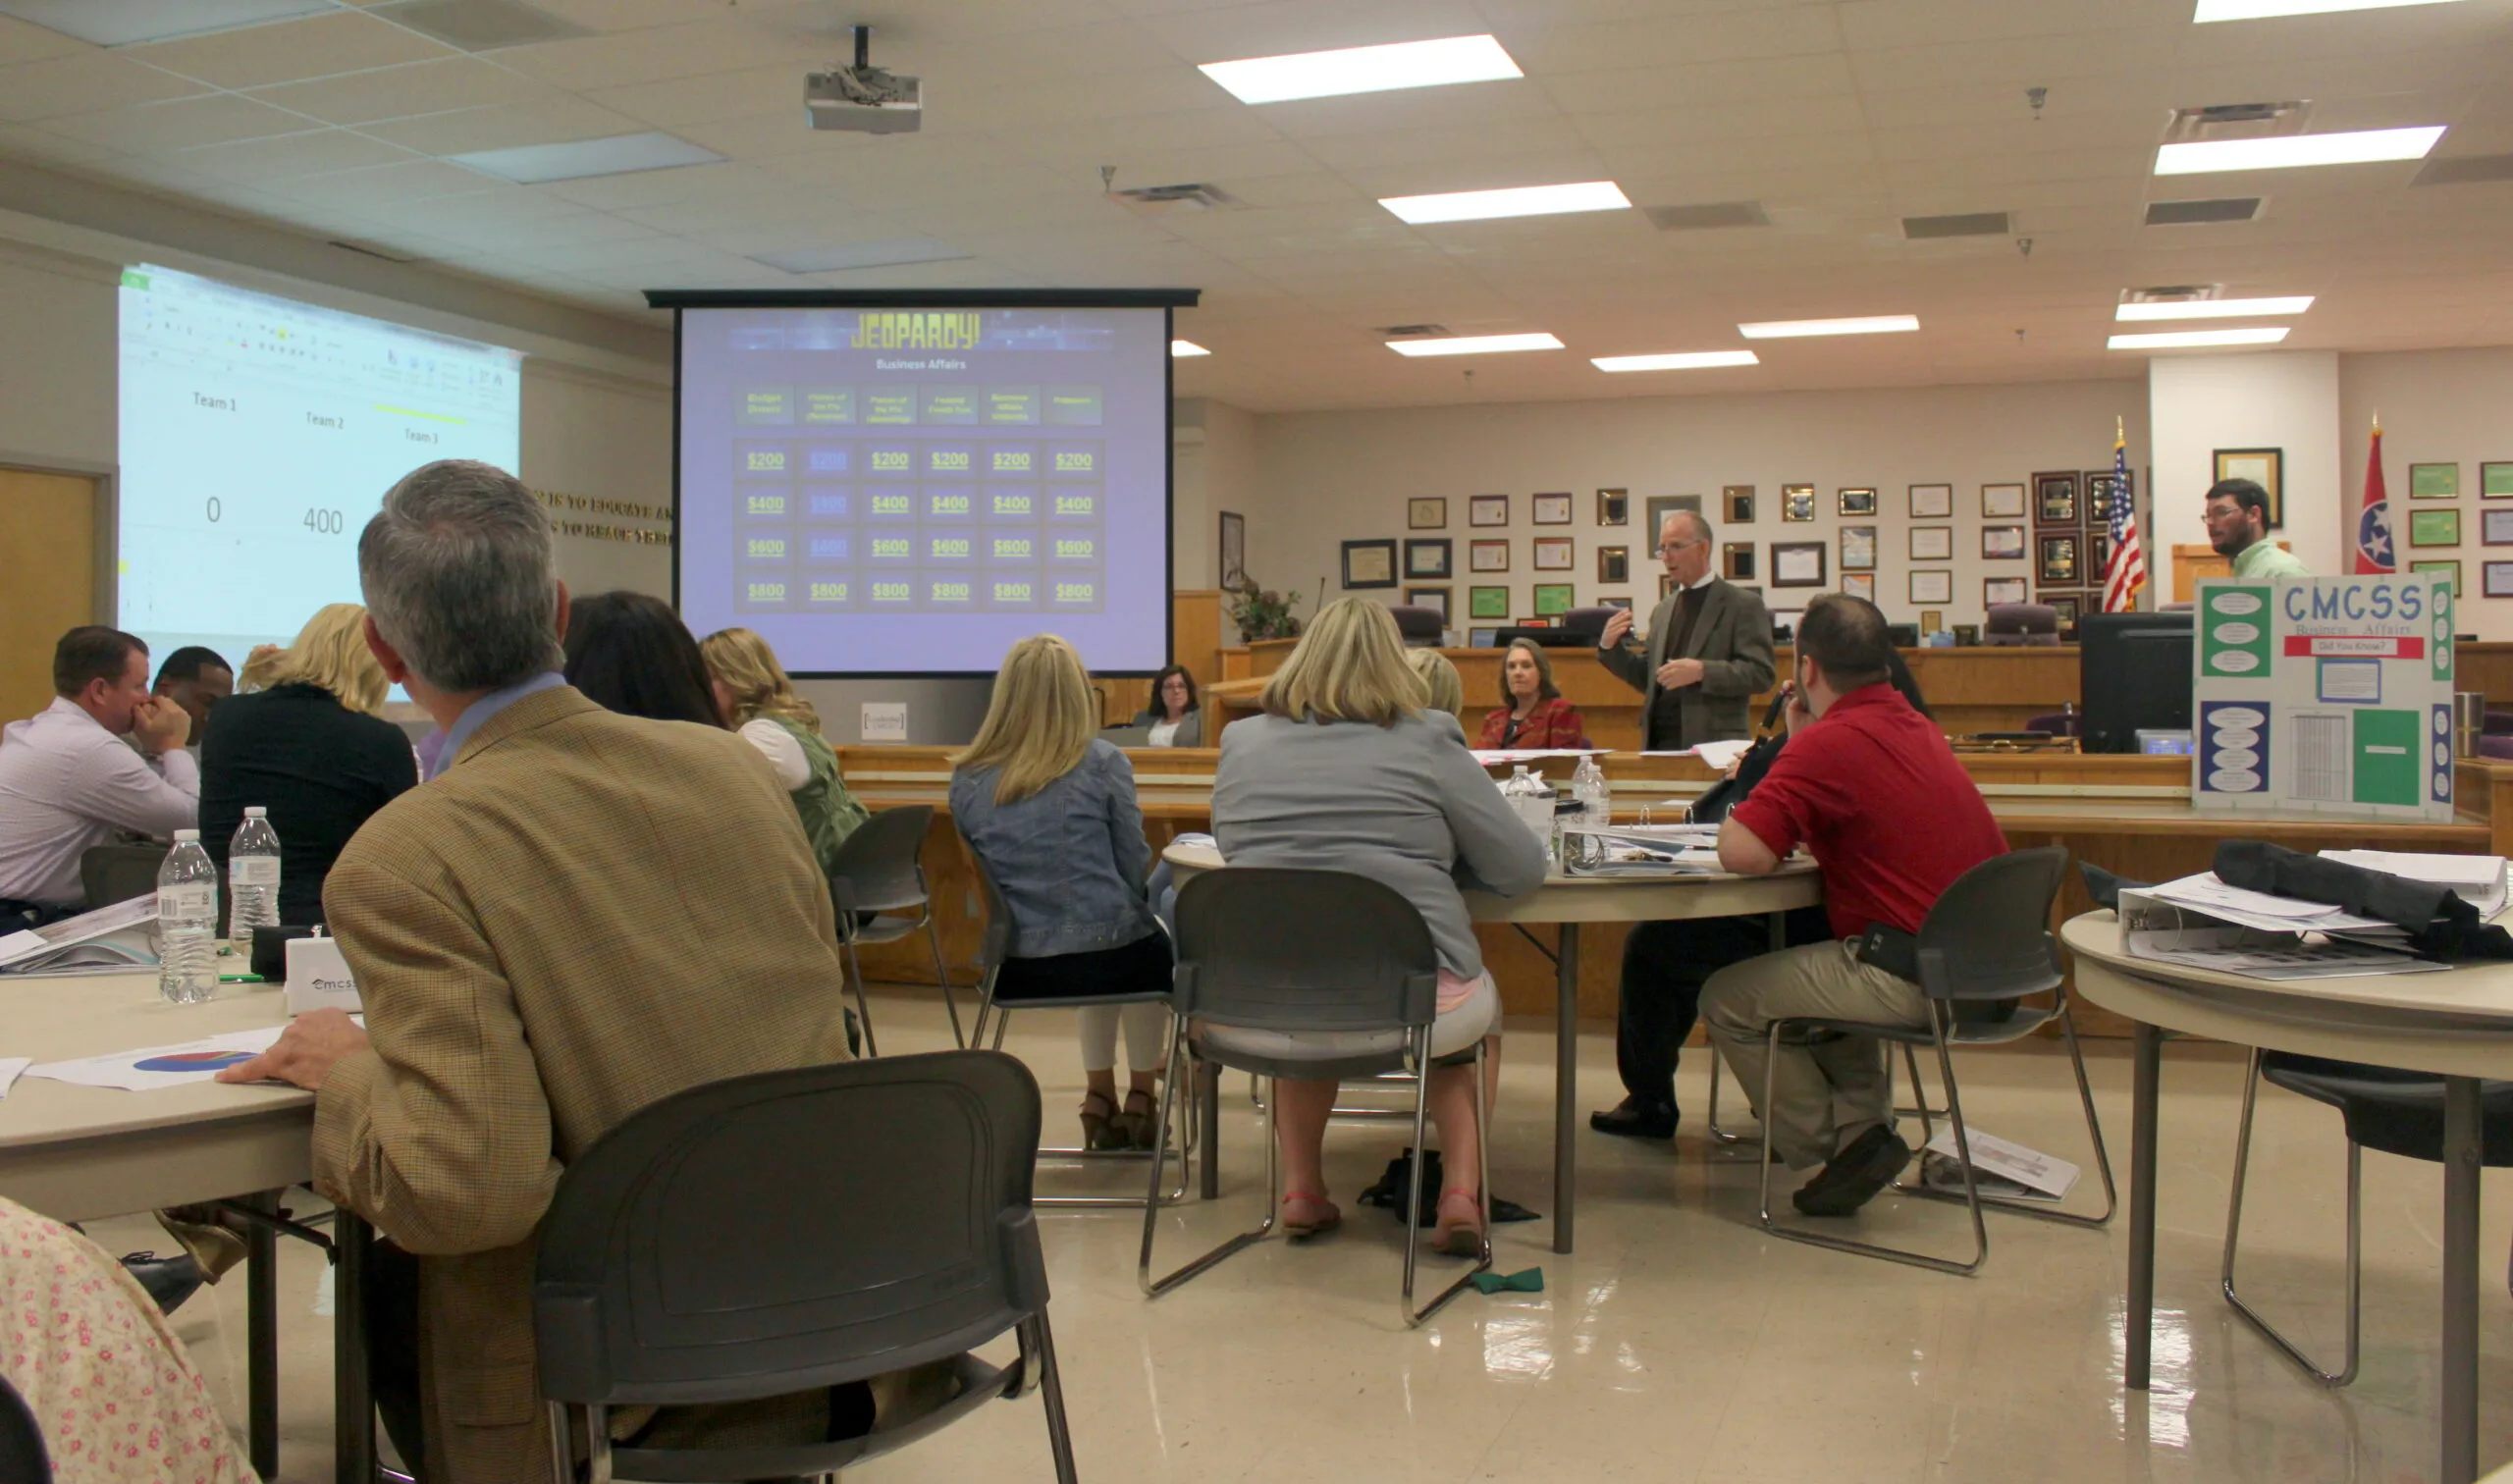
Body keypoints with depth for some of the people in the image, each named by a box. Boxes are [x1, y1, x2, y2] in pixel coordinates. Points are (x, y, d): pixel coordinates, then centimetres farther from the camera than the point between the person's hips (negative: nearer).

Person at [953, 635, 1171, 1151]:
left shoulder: (967, 781, 0)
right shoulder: (1102, 762, -10)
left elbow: (984, 874, 9)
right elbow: (1136, 870, -6)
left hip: (1014, 969, 4)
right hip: (1108, 957, -3)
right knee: (1156, 945, 34)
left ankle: (1099, 1097, 34)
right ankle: (1140, 1098, 34)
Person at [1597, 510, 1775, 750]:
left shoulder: (1743, 605, -1)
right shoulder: (1663, 609, 18)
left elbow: (1760, 674, -9)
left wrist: (1702, 671, -20)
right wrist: (1610, 647, 5)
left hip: (1714, 747, -5)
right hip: (1659, 744, 5)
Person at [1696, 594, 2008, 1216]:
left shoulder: (1831, 742, -17)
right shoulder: (1916, 727, 12)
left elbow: (1742, 853, -22)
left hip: (1914, 978, -9)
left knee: (1727, 999, 4)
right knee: (1816, 964, 34)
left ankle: (1832, 1147, 11)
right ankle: (1866, 1124, 25)